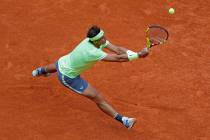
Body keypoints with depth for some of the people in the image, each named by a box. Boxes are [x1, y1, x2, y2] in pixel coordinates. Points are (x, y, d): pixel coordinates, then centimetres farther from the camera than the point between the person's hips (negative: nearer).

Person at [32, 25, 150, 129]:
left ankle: (40, 71, 81)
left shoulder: (98, 40, -19)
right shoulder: (92, 52, -41)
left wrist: (135, 53, -40)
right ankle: (122, 120, -3)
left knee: (55, 67, 46)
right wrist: (139, 55, -44)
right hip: (68, 77, -9)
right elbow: (117, 58, -44)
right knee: (99, 99, -9)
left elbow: (117, 49, -26)